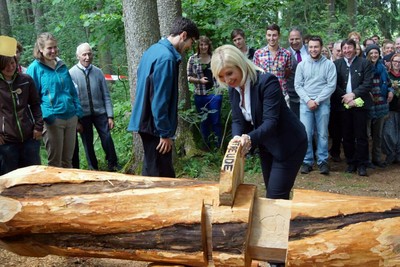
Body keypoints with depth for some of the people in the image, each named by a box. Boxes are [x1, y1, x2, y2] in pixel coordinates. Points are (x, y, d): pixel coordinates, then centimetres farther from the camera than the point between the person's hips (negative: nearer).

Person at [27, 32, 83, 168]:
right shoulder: (35, 68, -3)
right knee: (55, 162, 2)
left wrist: (78, 113, 11)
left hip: (71, 118, 5)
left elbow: (73, 92, 18)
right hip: (52, 120, -5)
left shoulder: (62, 66, 14)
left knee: (67, 160, 13)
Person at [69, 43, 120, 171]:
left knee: (107, 139, -1)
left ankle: (113, 165, 18)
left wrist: (110, 116, -1)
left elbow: (106, 95, 2)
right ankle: (93, 168, 27)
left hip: (100, 112, 1)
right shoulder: (72, 73, -6)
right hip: (83, 114, -1)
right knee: (87, 143, 10)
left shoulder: (98, 72, 0)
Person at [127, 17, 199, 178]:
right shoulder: (166, 57, -20)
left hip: (147, 121, 10)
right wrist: (165, 133, -17)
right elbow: (160, 100, -23)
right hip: (156, 125, -10)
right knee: (162, 176, -2)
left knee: (151, 170, 18)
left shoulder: (154, 50, 12)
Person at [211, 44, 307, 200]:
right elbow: (237, 121, -3)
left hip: (288, 144, -7)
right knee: (271, 194, 15)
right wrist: (237, 139, -25)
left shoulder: (267, 81, -26)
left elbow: (270, 121, -31)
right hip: (266, 146, 8)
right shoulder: (233, 89, -2)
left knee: (275, 199, -9)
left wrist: (250, 138, -47)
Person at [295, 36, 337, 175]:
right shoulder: (302, 65, 7)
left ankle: (322, 161, 11)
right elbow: (298, 85, 3)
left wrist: (317, 101, -10)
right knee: (306, 133, -2)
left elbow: (331, 85, -4)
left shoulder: (329, 64, 2)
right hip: (305, 103, 1)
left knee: (322, 134, 2)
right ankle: (307, 161, 8)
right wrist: (308, 100, -9)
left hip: (323, 104, -1)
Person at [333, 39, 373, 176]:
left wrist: (353, 94, -14)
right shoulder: (336, 64, 8)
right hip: (343, 105, 2)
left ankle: (362, 165, 8)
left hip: (360, 104, -2)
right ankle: (351, 163, 17)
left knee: (361, 136, 0)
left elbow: (368, 83, -3)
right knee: (347, 136, 6)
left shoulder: (364, 63, 4)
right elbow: (334, 85, 2)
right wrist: (345, 98, -10)